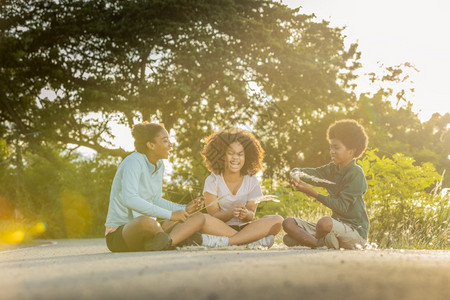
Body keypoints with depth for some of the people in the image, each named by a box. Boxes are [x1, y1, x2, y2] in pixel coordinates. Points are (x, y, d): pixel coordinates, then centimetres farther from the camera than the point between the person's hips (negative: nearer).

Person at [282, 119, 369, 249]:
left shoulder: (356, 174, -13)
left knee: (325, 222, -40)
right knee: (289, 223, -1)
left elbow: (341, 207, -19)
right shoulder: (332, 169, 13)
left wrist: (313, 193, -22)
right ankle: (321, 243, -20)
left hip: (355, 231, -8)